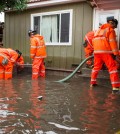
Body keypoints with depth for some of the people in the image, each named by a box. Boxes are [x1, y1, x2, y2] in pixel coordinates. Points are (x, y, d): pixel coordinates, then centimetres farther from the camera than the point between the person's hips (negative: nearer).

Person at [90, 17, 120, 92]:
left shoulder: (99, 30, 25)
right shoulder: (110, 30, 3)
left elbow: (94, 41, 23)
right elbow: (112, 42, -8)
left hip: (96, 51, 7)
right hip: (106, 51, -7)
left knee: (96, 67, 21)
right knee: (112, 68, -6)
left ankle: (93, 82, 27)